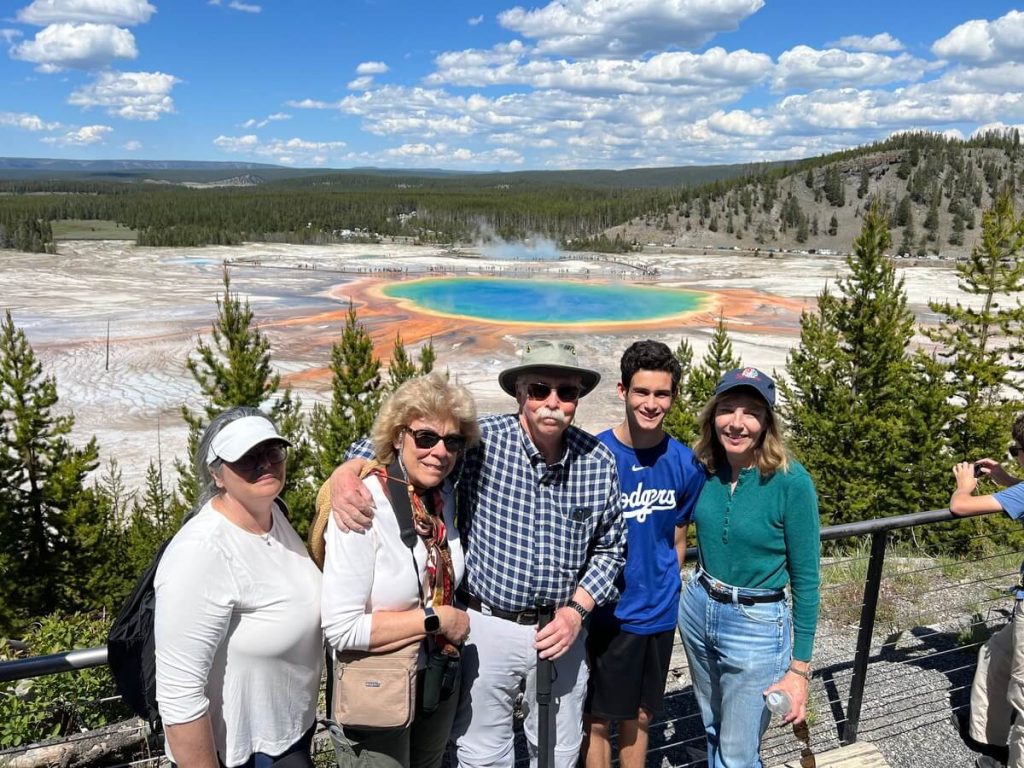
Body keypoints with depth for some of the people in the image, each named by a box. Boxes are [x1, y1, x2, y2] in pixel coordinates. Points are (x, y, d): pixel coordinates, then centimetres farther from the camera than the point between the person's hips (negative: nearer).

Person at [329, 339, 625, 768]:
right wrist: (347, 470, -26)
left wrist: (577, 610, -7)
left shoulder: (598, 461, -7)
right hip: (487, 625, -2)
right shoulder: (482, 441, -15)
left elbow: (610, 547, 5)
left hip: (561, 627, 3)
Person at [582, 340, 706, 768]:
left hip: (658, 615, 3)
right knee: (598, 721, 11)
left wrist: (664, 596, 7)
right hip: (606, 614, -3)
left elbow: (677, 542, 7)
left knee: (638, 718, 19)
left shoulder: (685, 463, -6)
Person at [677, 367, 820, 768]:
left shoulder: (791, 481, -20)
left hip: (755, 625, -5)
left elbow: (805, 579, -13)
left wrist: (800, 668, -11)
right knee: (714, 734, 23)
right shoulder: (703, 468, -7)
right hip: (698, 609, 5)